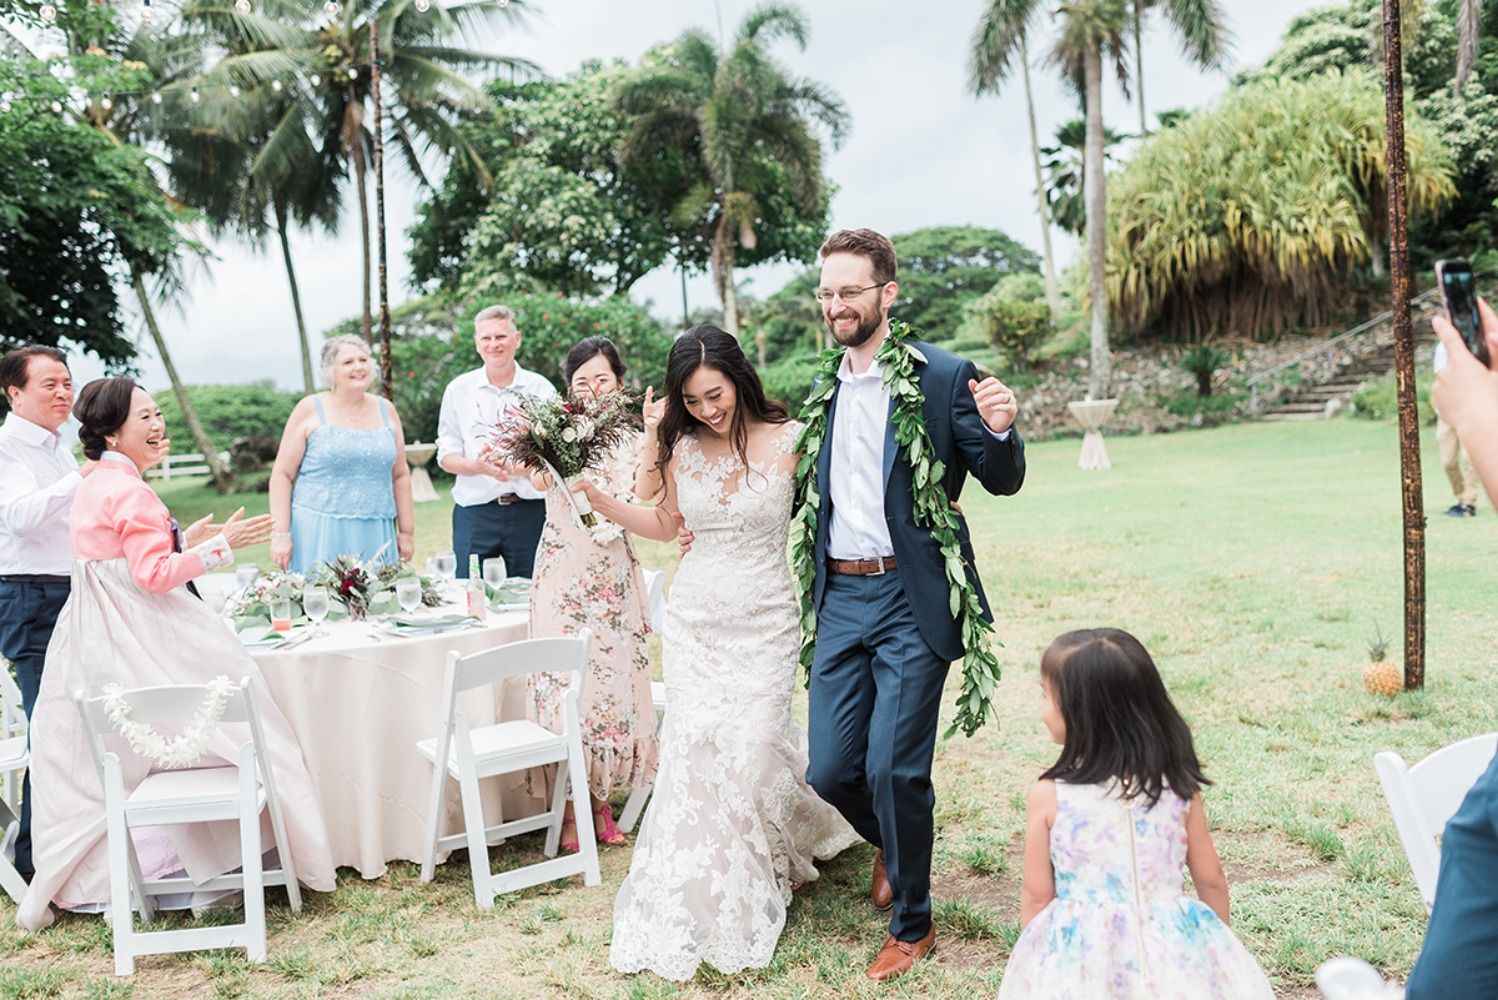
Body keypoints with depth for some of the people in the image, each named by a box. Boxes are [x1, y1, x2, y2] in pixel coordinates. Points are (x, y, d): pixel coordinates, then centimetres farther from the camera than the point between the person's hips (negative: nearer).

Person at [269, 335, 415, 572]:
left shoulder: (386, 411, 10)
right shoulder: (310, 409, 1)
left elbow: (400, 476, 14)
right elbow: (282, 475, 0)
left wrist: (407, 532, 10)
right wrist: (280, 534, -8)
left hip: (374, 535, 3)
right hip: (320, 533, -3)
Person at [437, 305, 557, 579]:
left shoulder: (541, 389, 5)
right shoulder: (458, 389, 8)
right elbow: (446, 455, 6)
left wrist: (517, 467, -15)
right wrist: (478, 466, -14)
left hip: (530, 512, -1)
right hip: (475, 512, 1)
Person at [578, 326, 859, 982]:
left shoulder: (788, 441, -8)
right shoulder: (682, 449, 3)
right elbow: (666, 524, 16)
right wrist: (596, 496, 9)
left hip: (764, 620, -3)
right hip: (694, 618, 3)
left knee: (752, 747, -4)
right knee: (695, 747, -1)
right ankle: (696, 908, 16)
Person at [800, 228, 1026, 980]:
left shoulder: (945, 377, -4)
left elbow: (1002, 482, -2)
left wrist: (1000, 432, -23)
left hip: (911, 600, -5)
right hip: (839, 599, 5)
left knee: (893, 770, -5)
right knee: (829, 771, 6)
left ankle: (911, 925, 21)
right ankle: (892, 843, 40)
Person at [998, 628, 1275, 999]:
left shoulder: (1049, 796, -15)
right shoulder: (1178, 786, -8)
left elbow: (1037, 895, -5)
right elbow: (1211, 881, 3)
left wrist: (1032, 953, 11)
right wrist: (1219, 942, 20)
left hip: (1082, 955, -2)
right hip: (1173, 949, 2)